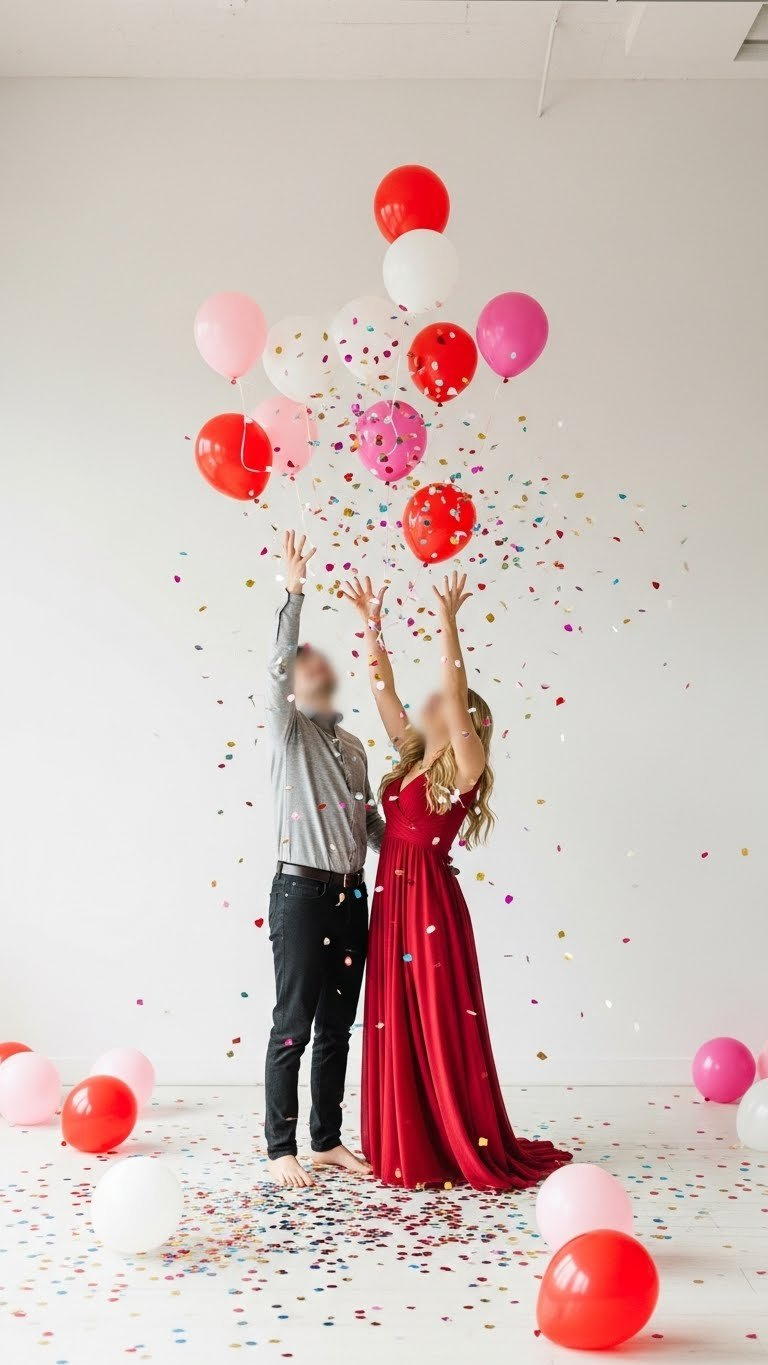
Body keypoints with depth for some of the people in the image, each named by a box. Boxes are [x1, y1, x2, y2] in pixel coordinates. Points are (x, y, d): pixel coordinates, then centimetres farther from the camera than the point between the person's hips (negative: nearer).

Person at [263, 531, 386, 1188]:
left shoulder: (354, 745, 18)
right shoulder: (288, 732, -1)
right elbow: (276, 665, -17)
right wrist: (294, 591, -23)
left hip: (352, 895, 6)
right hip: (302, 892, -6)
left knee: (338, 1025, 11)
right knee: (294, 1022, -2)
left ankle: (328, 1139, 21)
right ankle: (281, 1148, 7)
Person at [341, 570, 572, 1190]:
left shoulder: (465, 766, -5)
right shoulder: (412, 756, 13)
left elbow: (455, 692, -16)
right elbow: (384, 690, 12)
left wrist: (448, 620, -18)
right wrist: (372, 625, 8)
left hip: (431, 902, -7)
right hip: (392, 899, 7)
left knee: (441, 1027, -2)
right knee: (396, 1027, 10)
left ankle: (470, 1153, 9)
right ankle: (408, 1151, 19)